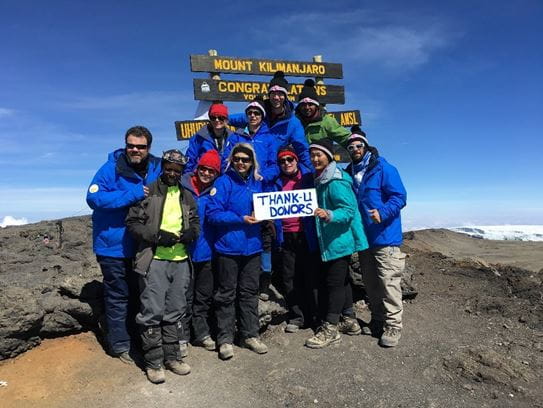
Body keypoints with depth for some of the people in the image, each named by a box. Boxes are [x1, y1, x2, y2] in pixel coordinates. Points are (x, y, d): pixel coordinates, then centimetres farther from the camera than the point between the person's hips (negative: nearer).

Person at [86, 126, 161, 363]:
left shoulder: (157, 169, 0)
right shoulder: (111, 169, -13)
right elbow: (94, 197, -21)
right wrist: (132, 195, -27)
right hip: (114, 245, -5)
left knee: (136, 293, 20)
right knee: (118, 296, 7)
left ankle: (132, 334, 41)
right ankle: (119, 345, 24)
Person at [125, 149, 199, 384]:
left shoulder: (187, 197, 15)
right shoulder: (147, 192, 2)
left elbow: (195, 223, 18)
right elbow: (133, 223, -3)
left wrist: (191, 233, -5)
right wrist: (158, 236, -15)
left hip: (180, 260, 5)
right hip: (154, 260, -4)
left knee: (175, 312, 12)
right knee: (152, 312, 0)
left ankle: (172, 357, 26)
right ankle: (153, 362, 14)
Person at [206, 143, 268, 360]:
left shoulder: (257, 183, 9)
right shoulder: (223, 182, -7)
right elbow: (212, 213, -14)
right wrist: (240, 219, -19)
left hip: (252, 245, 5)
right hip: (228, 246, -4)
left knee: (250, 292, 14)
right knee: (227, 294, 7)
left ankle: (250, 335, 28)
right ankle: (225, 339, 20)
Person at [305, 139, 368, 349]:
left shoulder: (336, 182, -18)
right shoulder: (320, 180, 11)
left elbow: (349, 210, -24)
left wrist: (329, 215, -37)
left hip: (340, 240, -10)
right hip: (329, 241, 10)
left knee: (334, 282, -4)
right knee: (341, 280, 19)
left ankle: (330, 329, 6)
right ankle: (350, 320, 33)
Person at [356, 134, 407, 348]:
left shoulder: (384, 169, -5)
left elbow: (399, 196, -14)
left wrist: (382, 213, -28)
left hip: (385, 238, -7)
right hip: (364, 238, 7)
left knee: (388, 282, -4)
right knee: (370, 282, 14)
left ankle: (392, 326, 7)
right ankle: (378, 320, 27)